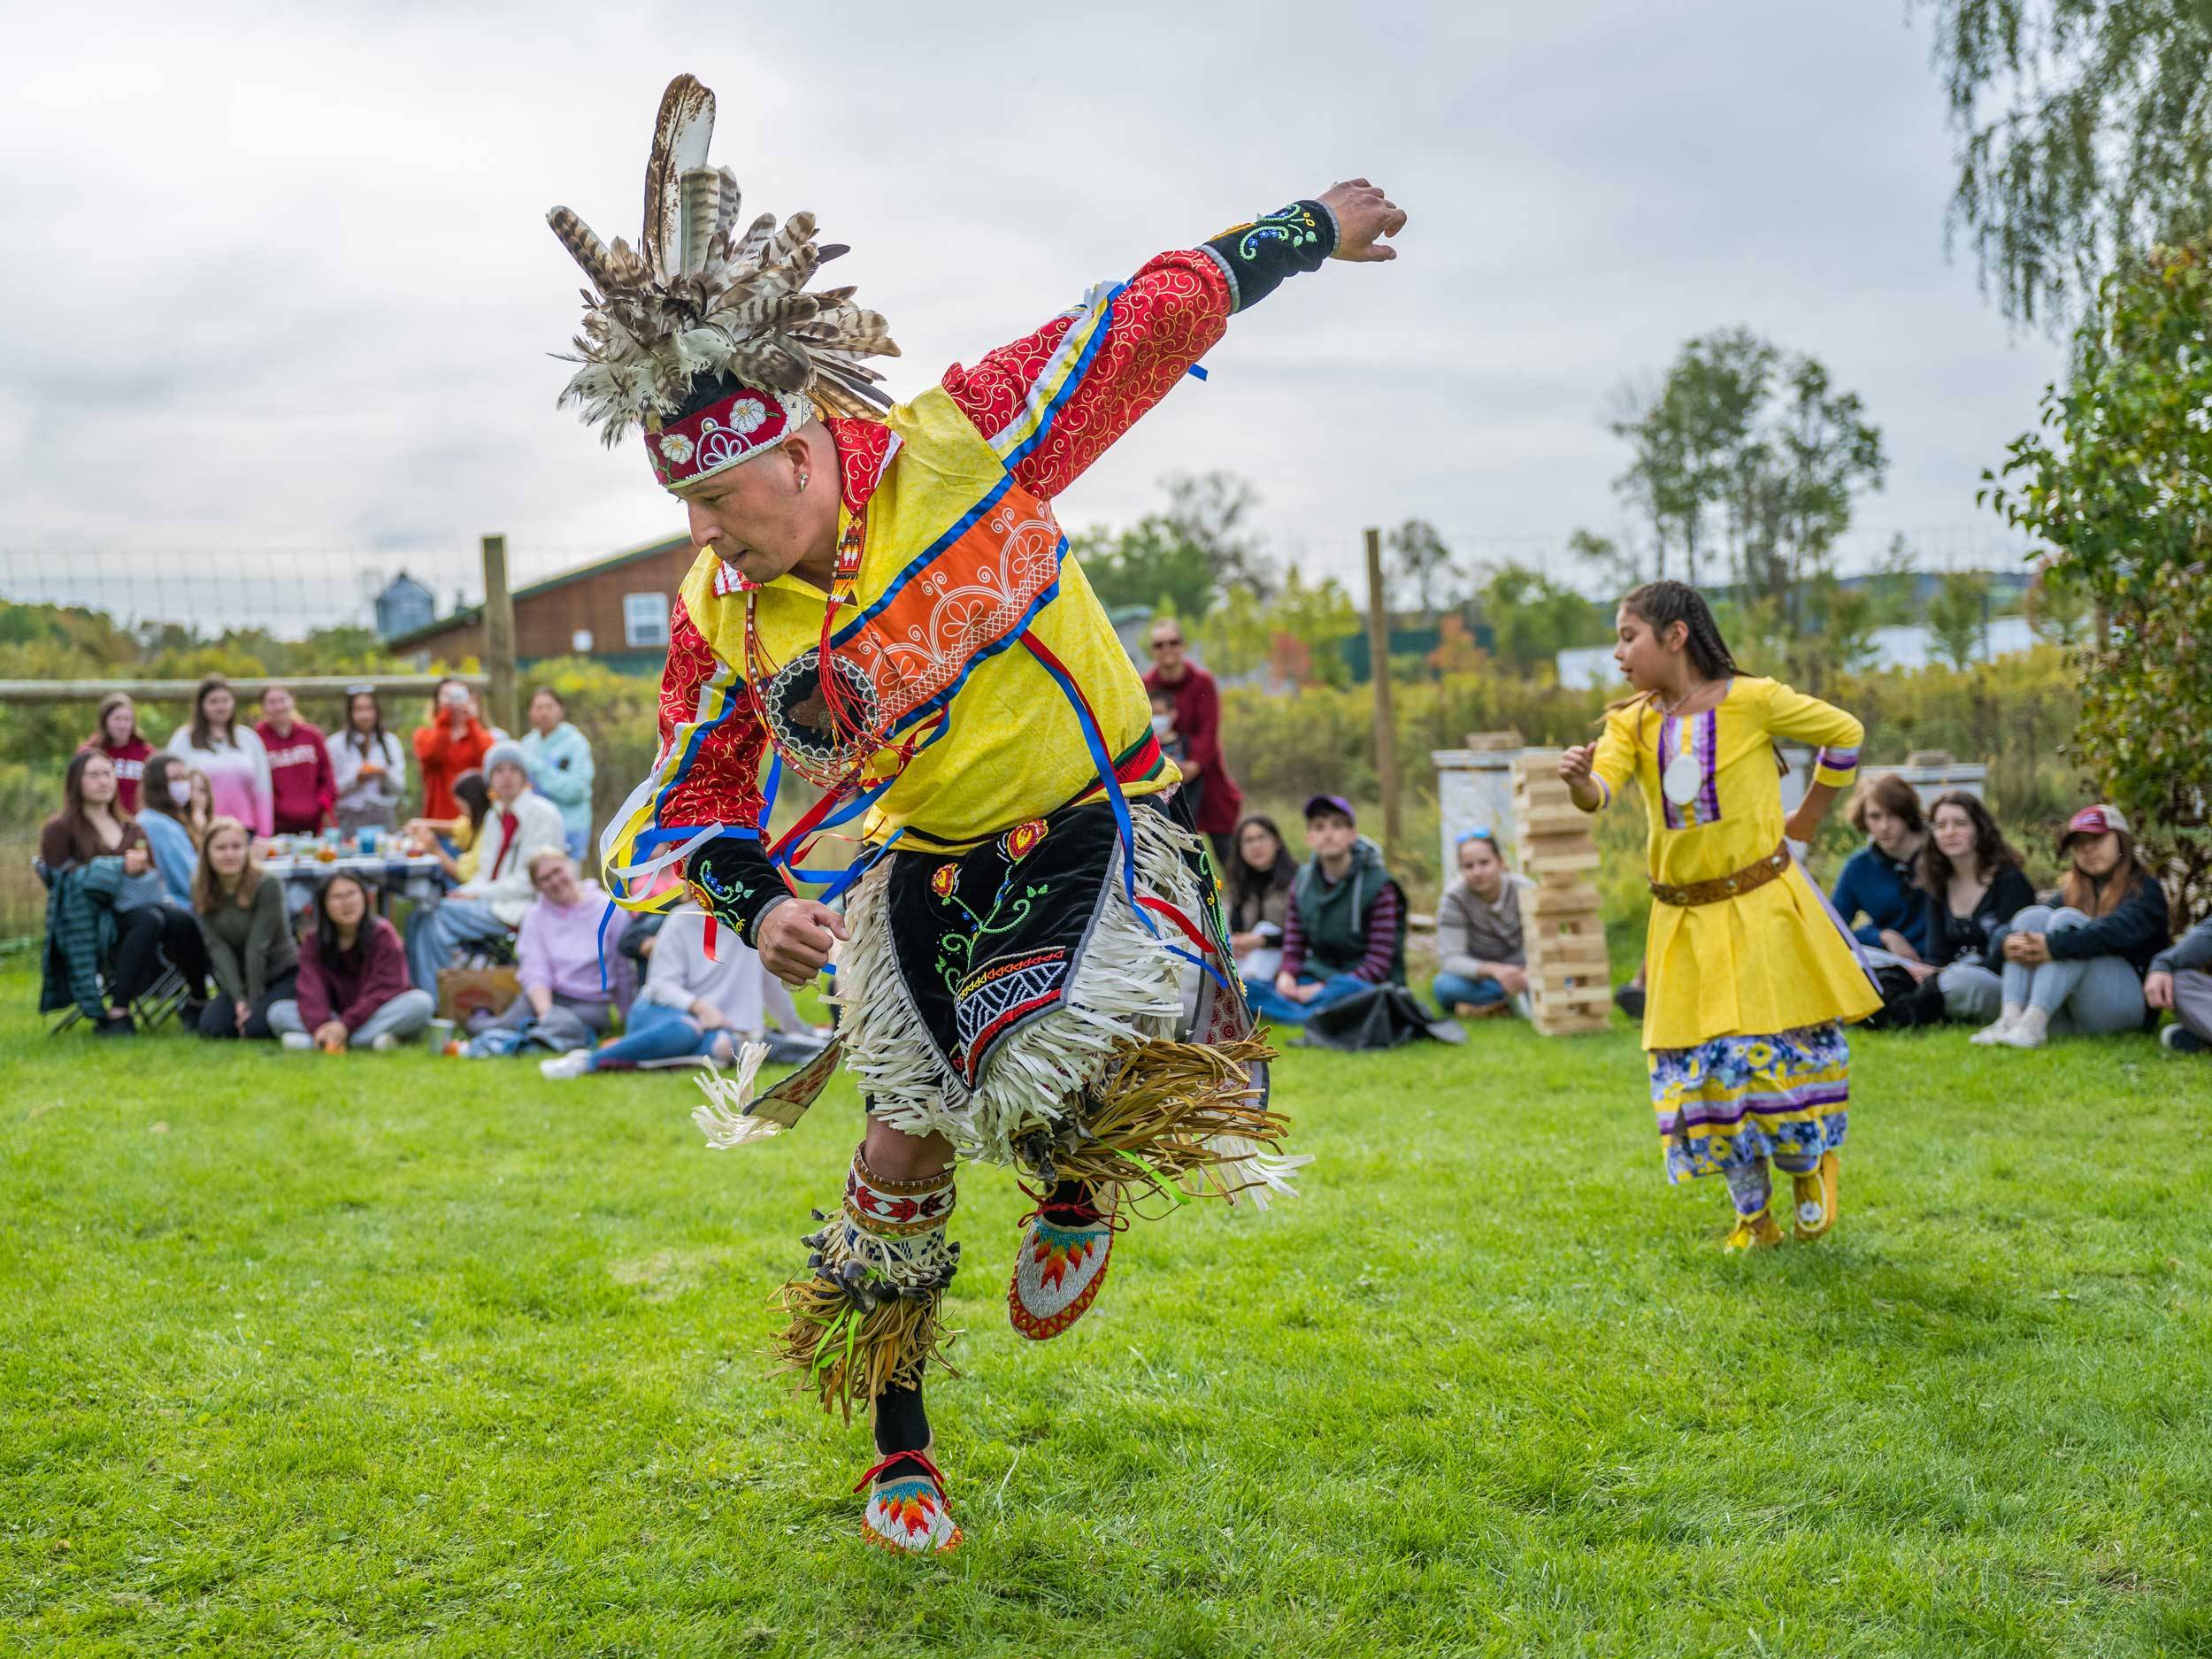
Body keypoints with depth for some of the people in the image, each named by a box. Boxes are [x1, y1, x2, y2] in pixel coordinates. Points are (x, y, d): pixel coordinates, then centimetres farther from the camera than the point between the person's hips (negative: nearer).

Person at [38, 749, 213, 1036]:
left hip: (135, 907, 5)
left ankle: (197, 1002, -27)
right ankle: (115, 1015, -42)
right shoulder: (59, 830, 12)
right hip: (87, 921, -5)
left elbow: (154, 876, 22)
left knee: (182, 920, -32)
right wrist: (119, 869, -9)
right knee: (149, 920, -39)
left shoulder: (132, 829, 28)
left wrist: (142, 870, -3)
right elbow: (62, 880, -2)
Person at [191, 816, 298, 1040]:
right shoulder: (202, 890, -4)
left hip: (283, 974, -4)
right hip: (239, 979, 4)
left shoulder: (267, 884, -18)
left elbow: (257, 946, -21)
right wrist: (239, 999, -19)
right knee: (211, 1027, -20)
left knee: (256, 1026, -28)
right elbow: (218, 947, -11)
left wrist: (254, 1002, -21)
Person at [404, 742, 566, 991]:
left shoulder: (544, 815, -9)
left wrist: (479, 894, -15)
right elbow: (485, 871, 18)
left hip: (519, 910, -8)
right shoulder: (494, 817, 17)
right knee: (423, 913, -10)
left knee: (442, 916, -23)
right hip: (491, 903, 8)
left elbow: (531, 880, -14)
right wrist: (467, 892, -4)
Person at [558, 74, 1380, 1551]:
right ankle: (901, 1456, 28)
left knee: (1070, 1089, -26)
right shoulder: (721, 616, -9)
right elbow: (687, 802, 2)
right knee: (902, 1159, 6)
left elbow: (1160, 314, -9)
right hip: (926, 876, 3)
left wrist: (1315, 229, 1)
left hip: (1097, 835, -3)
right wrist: (755, 898, -20)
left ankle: (1079, 1199, 14)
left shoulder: (963, 448, -19)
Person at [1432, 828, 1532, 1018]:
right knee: (1445, 986, -34)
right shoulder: (1454, 897, -17)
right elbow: (1449, 959, -23)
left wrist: (1529, 973, -38)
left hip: (1518, 974, 1)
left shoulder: (1524, 890, -12)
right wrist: (1494, 970, -41)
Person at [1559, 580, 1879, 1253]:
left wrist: (1806, 821, 8)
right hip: (1685, 924, 4)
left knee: (1782, 1049, -1)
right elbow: (1603, 786, -17)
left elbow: (1844, 733, 5)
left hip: (1761, 909, -4)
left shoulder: (1752, 700, -9)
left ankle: (1810, 1167, 30)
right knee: (1703, 1065, 4)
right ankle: (1752, 1217, 20)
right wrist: (1581, 782, -40)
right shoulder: (1632, 723, 2)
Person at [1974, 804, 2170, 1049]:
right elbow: (1999, 931, 4)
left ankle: (2033, 1022, -43)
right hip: (2064, 1014, 5)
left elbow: (2116, 931, -20)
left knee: (2067, 919, -22)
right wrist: (2007, 942, -21)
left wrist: (2054, 946, -33)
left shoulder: (2144, 889, 4)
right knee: (2034, 915, -12)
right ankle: (2009, 1019, -34)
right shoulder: (2071, 892, 19)